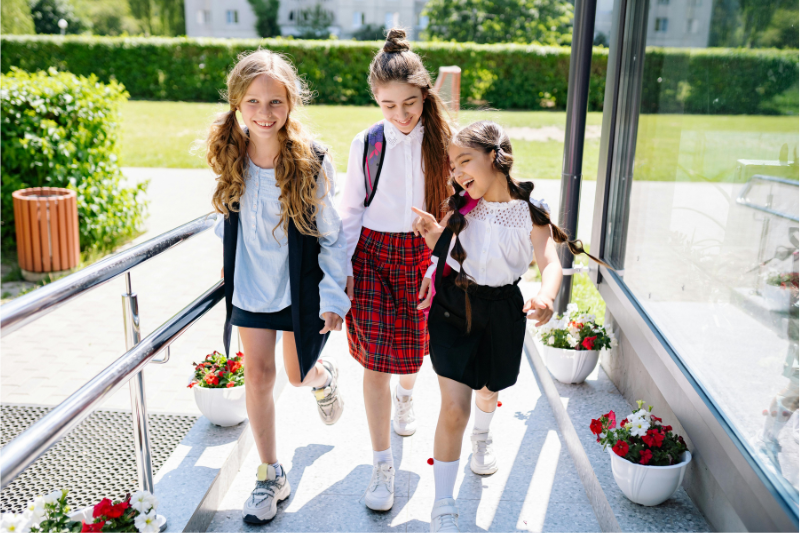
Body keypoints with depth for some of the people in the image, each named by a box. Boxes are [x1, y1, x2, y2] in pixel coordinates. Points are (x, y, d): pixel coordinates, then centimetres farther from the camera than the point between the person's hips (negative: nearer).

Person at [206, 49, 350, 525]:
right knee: (258, 375, 6)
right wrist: (229, 265, 16)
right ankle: (271, 476, 23)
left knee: (299, 375, 10)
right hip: (251, 284, 3)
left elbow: (332, 233, -12)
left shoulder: (312, 161, -19)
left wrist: (334, 295, -11)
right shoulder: (230, 156, -8)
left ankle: (325, 377, 50)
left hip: (300, 286, -3)